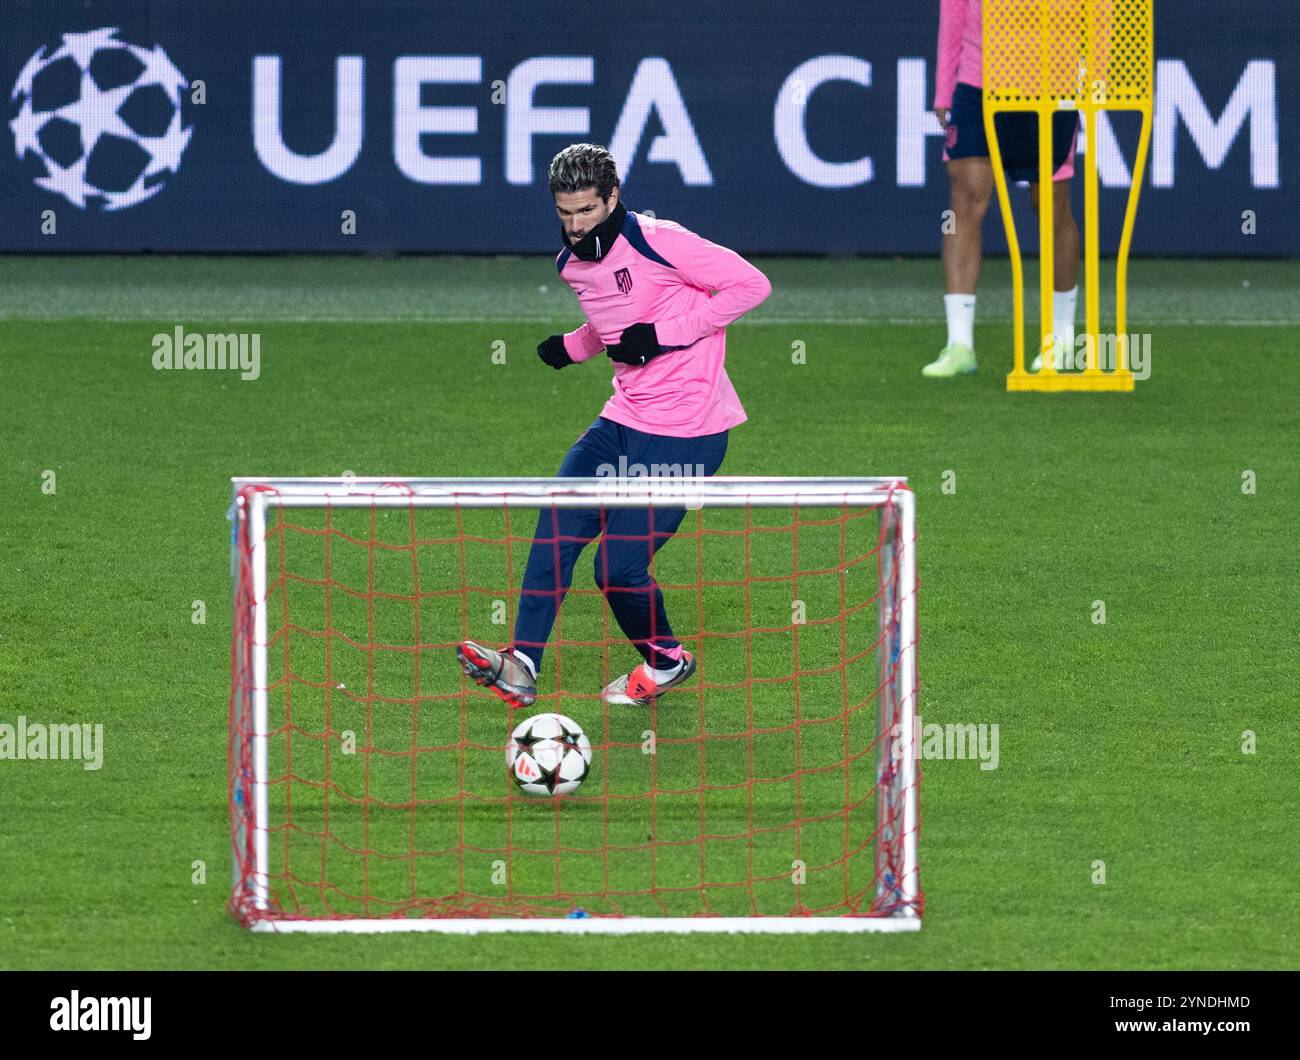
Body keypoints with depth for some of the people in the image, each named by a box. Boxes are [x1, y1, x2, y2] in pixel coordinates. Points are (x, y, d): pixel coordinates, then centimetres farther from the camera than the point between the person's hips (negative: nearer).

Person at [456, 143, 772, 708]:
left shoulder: (658, 242, -16)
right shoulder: (572, 263, 9)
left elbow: (750, 284, -14)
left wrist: (663, 335, -18)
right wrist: (572, 346, 6)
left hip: (686, 433, -7)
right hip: (624, 421, 7)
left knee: (618, 567, -9)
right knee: (557, 527, -14)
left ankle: (666, 662, 19)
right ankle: (521, 669, -14)